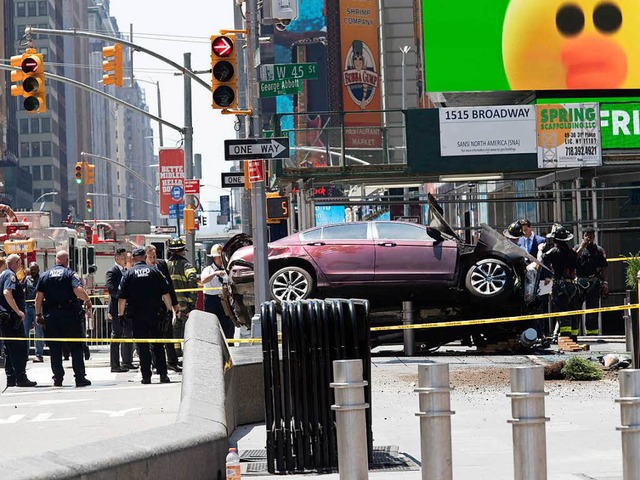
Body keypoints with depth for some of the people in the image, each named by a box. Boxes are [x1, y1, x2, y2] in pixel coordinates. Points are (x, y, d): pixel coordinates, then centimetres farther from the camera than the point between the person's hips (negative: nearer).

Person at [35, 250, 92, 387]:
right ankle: (80, 377, -1)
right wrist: (88, 300, 0)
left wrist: (38, 314, 11)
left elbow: (39, 296, 4)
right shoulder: (70, 274, -3)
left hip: (50, 315, 3)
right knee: (76, 347, 2)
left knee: (55, 349, 7)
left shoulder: (45, 275, 8)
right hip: (69, 314, -3)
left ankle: (58, 378, 6)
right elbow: (78, 290, -17)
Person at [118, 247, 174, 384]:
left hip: (137, 315, -1)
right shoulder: (154, 271, 3)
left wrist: (120, 314, 3)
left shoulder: (128, 274, 0)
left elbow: (122, 297, -4)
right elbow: (166, 293, 2)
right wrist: (170, 309, 9)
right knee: (158, 345, 9)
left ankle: (146, 376, 0)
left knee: (142, 347, 2)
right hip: (155, 314, 1)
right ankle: (163, 374, 5)